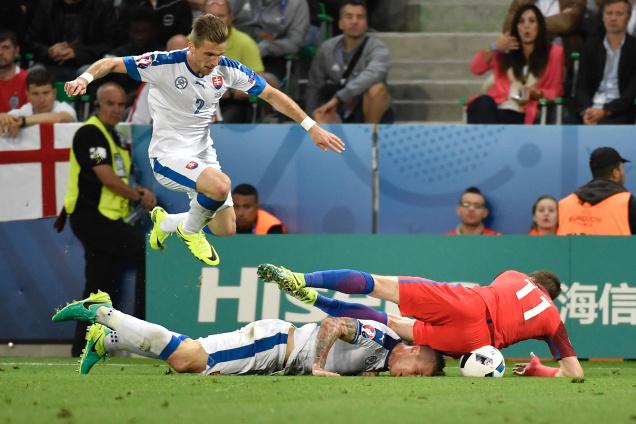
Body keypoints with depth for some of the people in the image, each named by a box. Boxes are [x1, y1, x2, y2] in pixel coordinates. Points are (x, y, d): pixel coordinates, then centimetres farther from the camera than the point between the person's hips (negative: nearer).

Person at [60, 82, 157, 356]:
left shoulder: (113, 136, 20)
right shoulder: (90, 133, -10)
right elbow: (107, 178, -15)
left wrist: (139, 193, 4)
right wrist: (139, 196, -5)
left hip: (104, 220, 10)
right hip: (92, 218, -10)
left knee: (103, 286, 8)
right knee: (146, 250, -16)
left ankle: (83, 348, 11)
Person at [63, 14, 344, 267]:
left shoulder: (227, 70, -8)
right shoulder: (165, 64, -22)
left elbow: (272, 95, 2)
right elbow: (112, 64, -17)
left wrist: (312, 127, -1)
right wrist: (86, 78, -38)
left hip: (202, 154, 6)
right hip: (168, 155, -6)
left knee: (226, 230, 7)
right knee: (220, 185, -34)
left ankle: (164, 222, 35)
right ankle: (189, 231, -1)